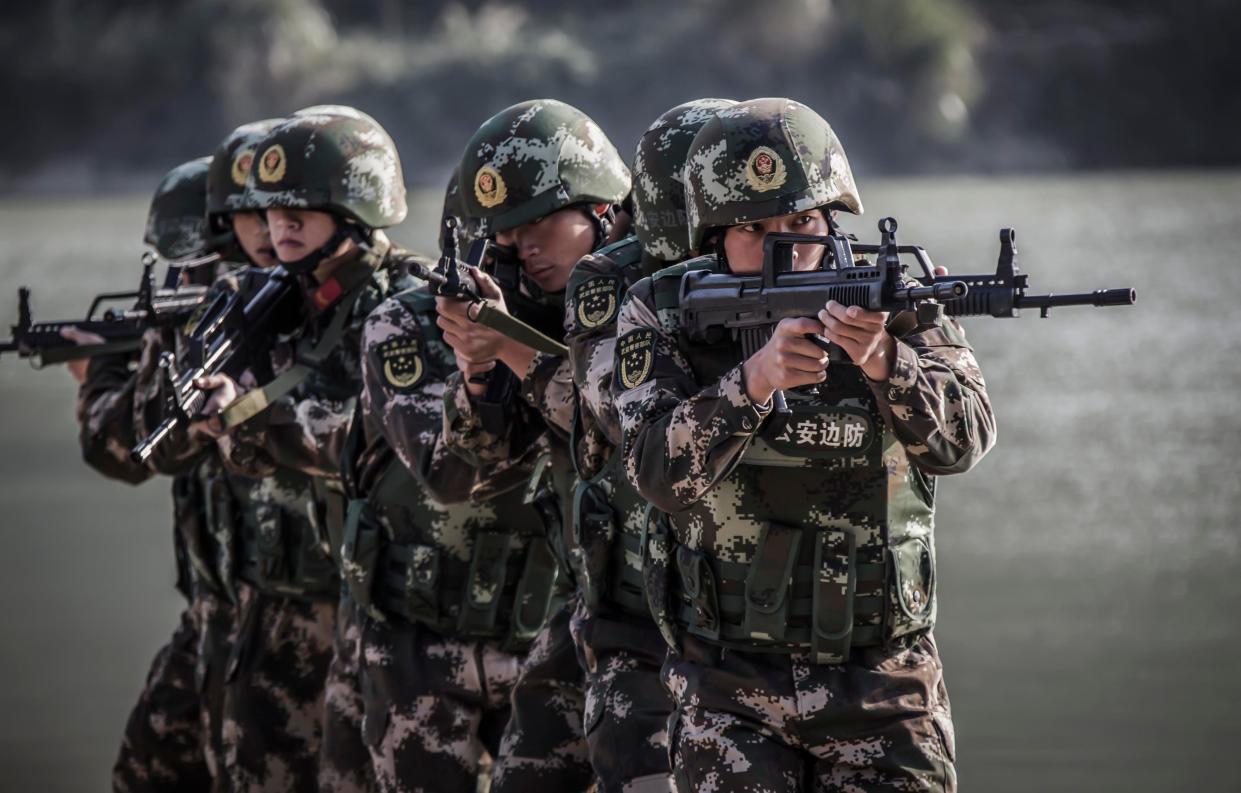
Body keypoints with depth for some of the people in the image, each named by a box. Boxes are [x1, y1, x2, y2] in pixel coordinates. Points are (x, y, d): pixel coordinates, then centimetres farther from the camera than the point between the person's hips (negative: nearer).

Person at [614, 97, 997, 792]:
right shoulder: (661, 315, -3)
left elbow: (964, 439, -17)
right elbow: (660, 472, -16)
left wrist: (882, 361, -36)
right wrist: (755, 379, -32)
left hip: (885, 681, 0)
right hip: (731, 689, 0)